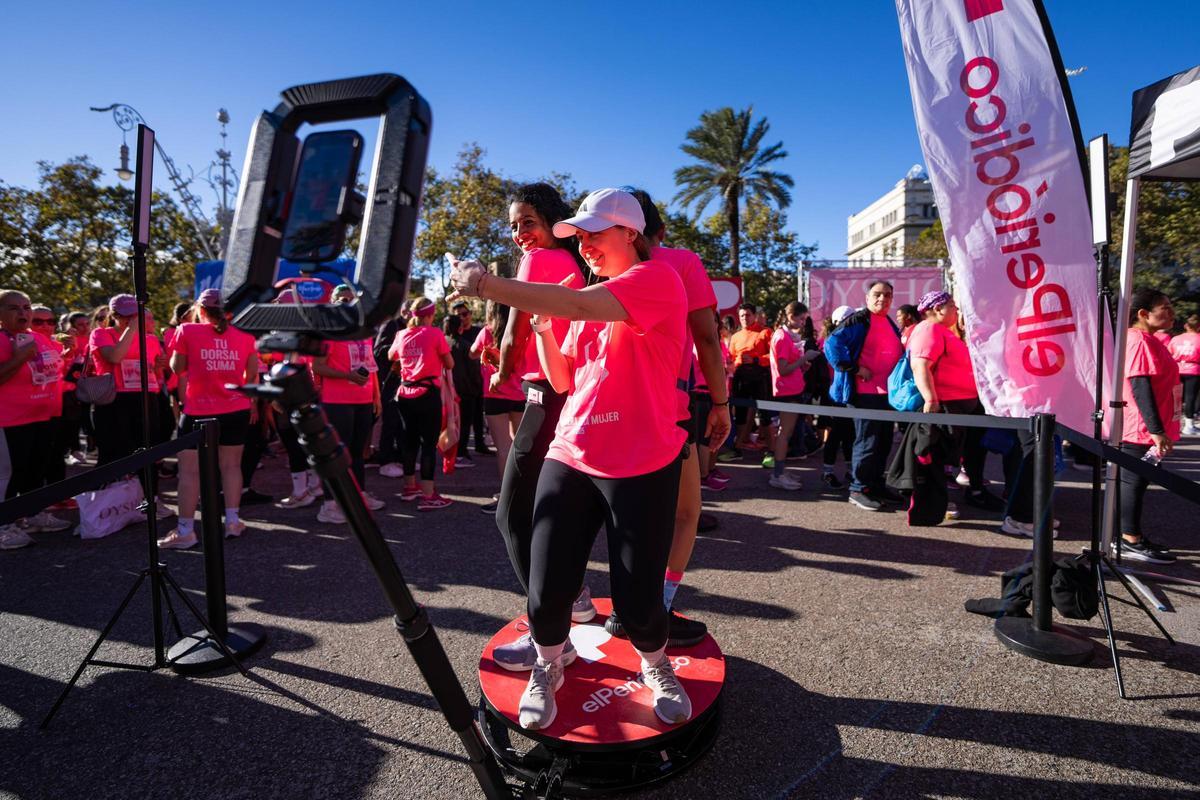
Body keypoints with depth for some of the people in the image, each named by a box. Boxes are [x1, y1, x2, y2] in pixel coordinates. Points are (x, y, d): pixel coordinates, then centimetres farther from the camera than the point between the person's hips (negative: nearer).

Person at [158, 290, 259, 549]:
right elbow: (252, 373, 10)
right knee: (231, 466, 13)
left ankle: (185, 531, 3)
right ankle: (233, 521, 16)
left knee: (190, 470, 3)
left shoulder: (187, 331, -4)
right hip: (237, 411, 3)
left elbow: (177, 368, 6)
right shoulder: (244, 335, 3)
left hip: (198, 411, -3)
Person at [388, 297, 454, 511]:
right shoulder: (435, 334, -7)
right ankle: (428, 496, -6)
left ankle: (410, 488, 29)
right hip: (428, 393, -5)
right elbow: (450, 364, -3)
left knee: (410, 439, 17)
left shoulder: (402, 335, 6)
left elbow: (392, 358, 25)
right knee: (429, 443, -4)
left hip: (406, 393, 5)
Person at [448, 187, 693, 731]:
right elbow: (562, 381, 14)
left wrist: (486, 286, -26)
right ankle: (547, 670, 30)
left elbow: (580, 306, -26)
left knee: (636, 597, 2)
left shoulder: (657, 278, -7)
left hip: (641, 466, -5)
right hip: (571, 458, 5)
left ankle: (656, 668, 34)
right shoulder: (591, 297, 15)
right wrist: (542, 323, -1)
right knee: (548, 589, 0)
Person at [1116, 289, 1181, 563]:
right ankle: (1131, 541, 6)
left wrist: (1159, 428, 21)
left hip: (1149, 430, 10)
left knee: (1135, 482, 15)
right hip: (1142, 431, -10)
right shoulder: (1140, 341, -17)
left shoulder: (1149, 340, 15)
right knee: (1134, 482, -2)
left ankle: (1131, 535, 25)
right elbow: (1141, 387, -23)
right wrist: (1156, 429, -23)